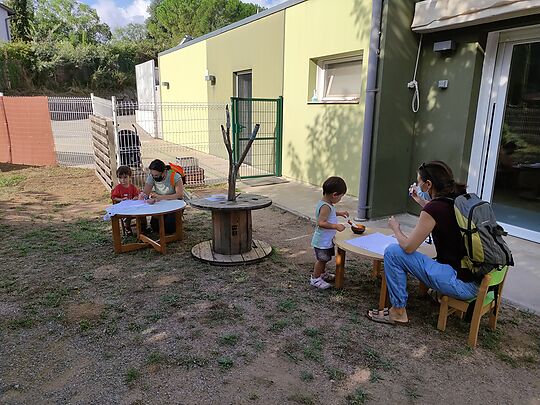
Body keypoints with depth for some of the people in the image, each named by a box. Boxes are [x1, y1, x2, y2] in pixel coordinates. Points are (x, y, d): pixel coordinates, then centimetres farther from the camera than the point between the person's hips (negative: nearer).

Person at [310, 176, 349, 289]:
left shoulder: (325, 203, 3)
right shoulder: (326, 207, -28)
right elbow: (321, 223, -34)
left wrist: (339, 213, 16)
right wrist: (336, 226, -35)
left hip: (327, 239, 10)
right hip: (322, 241, -10)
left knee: (324, 259, 24)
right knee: (322, 259, 4)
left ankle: (322, 274, 42)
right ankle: (315, 278, 19)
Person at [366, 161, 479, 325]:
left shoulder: (434, 208, -19)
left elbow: (408, 247, -12)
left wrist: (396, 228, 6)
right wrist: (420, 201, 33)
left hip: (461, 284, -9)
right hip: (479, 279, 9)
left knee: (393, 252, -7)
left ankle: (398, 311, 6)